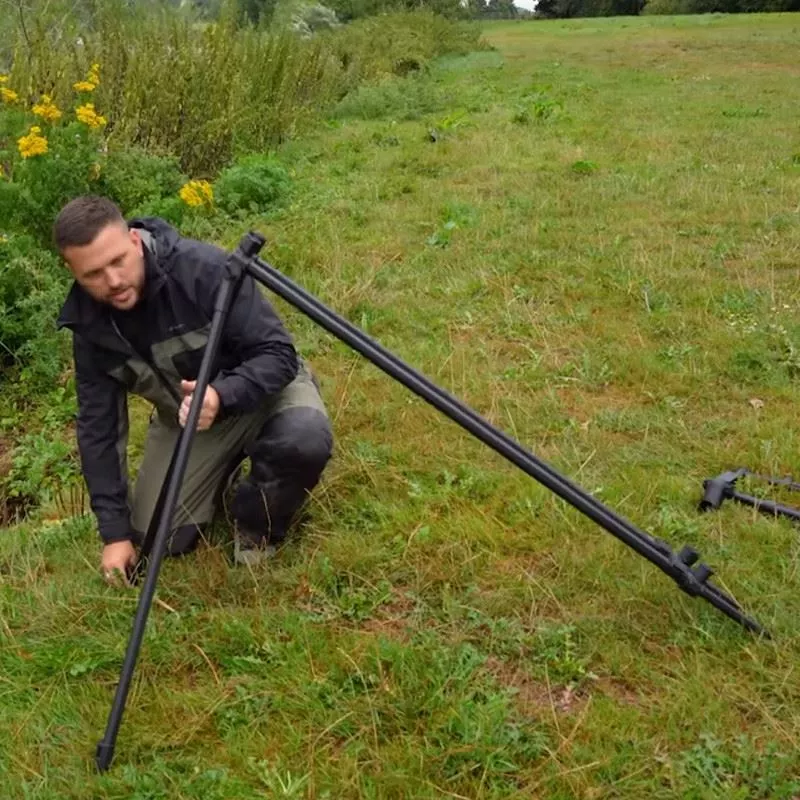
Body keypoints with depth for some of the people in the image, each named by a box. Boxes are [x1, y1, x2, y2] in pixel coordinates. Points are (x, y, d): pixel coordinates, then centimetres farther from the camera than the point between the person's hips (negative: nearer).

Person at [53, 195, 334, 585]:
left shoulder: (205, 268, -31)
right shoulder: (89, 324, -15)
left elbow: (279, 355, -28)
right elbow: (97, 425, -8)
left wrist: (222, 396, -48)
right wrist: (115, 531, -10)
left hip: (266, 386, -3)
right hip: (182, 417, 4)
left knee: (305, 438, -37)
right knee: (161, 539, -6)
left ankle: (257, 529, -5)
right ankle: (223, 477, 25)